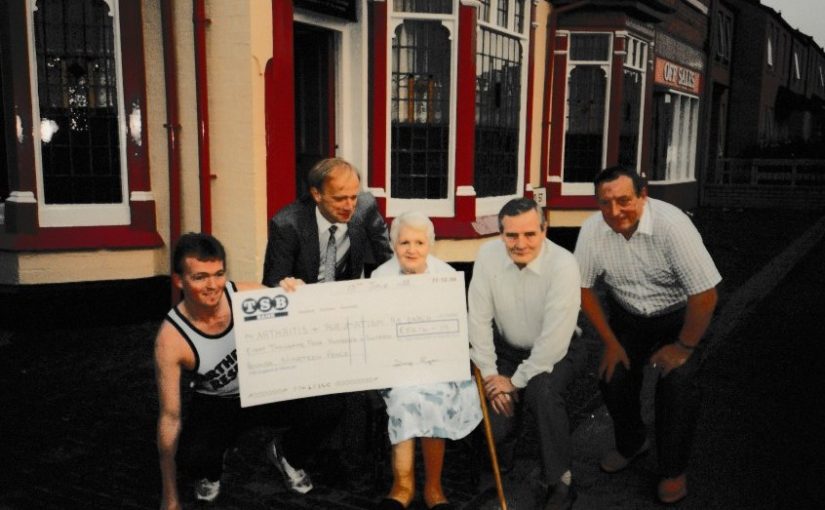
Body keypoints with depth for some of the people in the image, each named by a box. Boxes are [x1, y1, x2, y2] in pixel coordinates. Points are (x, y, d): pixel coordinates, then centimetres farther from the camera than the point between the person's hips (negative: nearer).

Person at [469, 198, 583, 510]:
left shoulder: (563, 265, -26)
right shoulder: (487, 256, -16)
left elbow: (555, 338, -25)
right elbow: (479, 319, -10)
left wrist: (517, 380, -18)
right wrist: (490, 374, -10)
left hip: (556, 352, -2)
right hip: (507, 349, 3)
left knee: (542, 392, -33)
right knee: (494, 426, -13)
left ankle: (558, 482, -11)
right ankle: (501, 463, 26)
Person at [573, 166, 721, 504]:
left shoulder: (672, 225, -32)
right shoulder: (592, 230, -21)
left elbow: (705, 295, -27)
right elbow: (583, 287, -7)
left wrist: (684, 346, -17)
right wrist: (610, 342, -4)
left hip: (677, 315, -3)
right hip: (628, 316, 3)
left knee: (677, 383, -17)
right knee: (613, 376, -7)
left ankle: (674, 470, 8)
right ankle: (631, 444, 25)